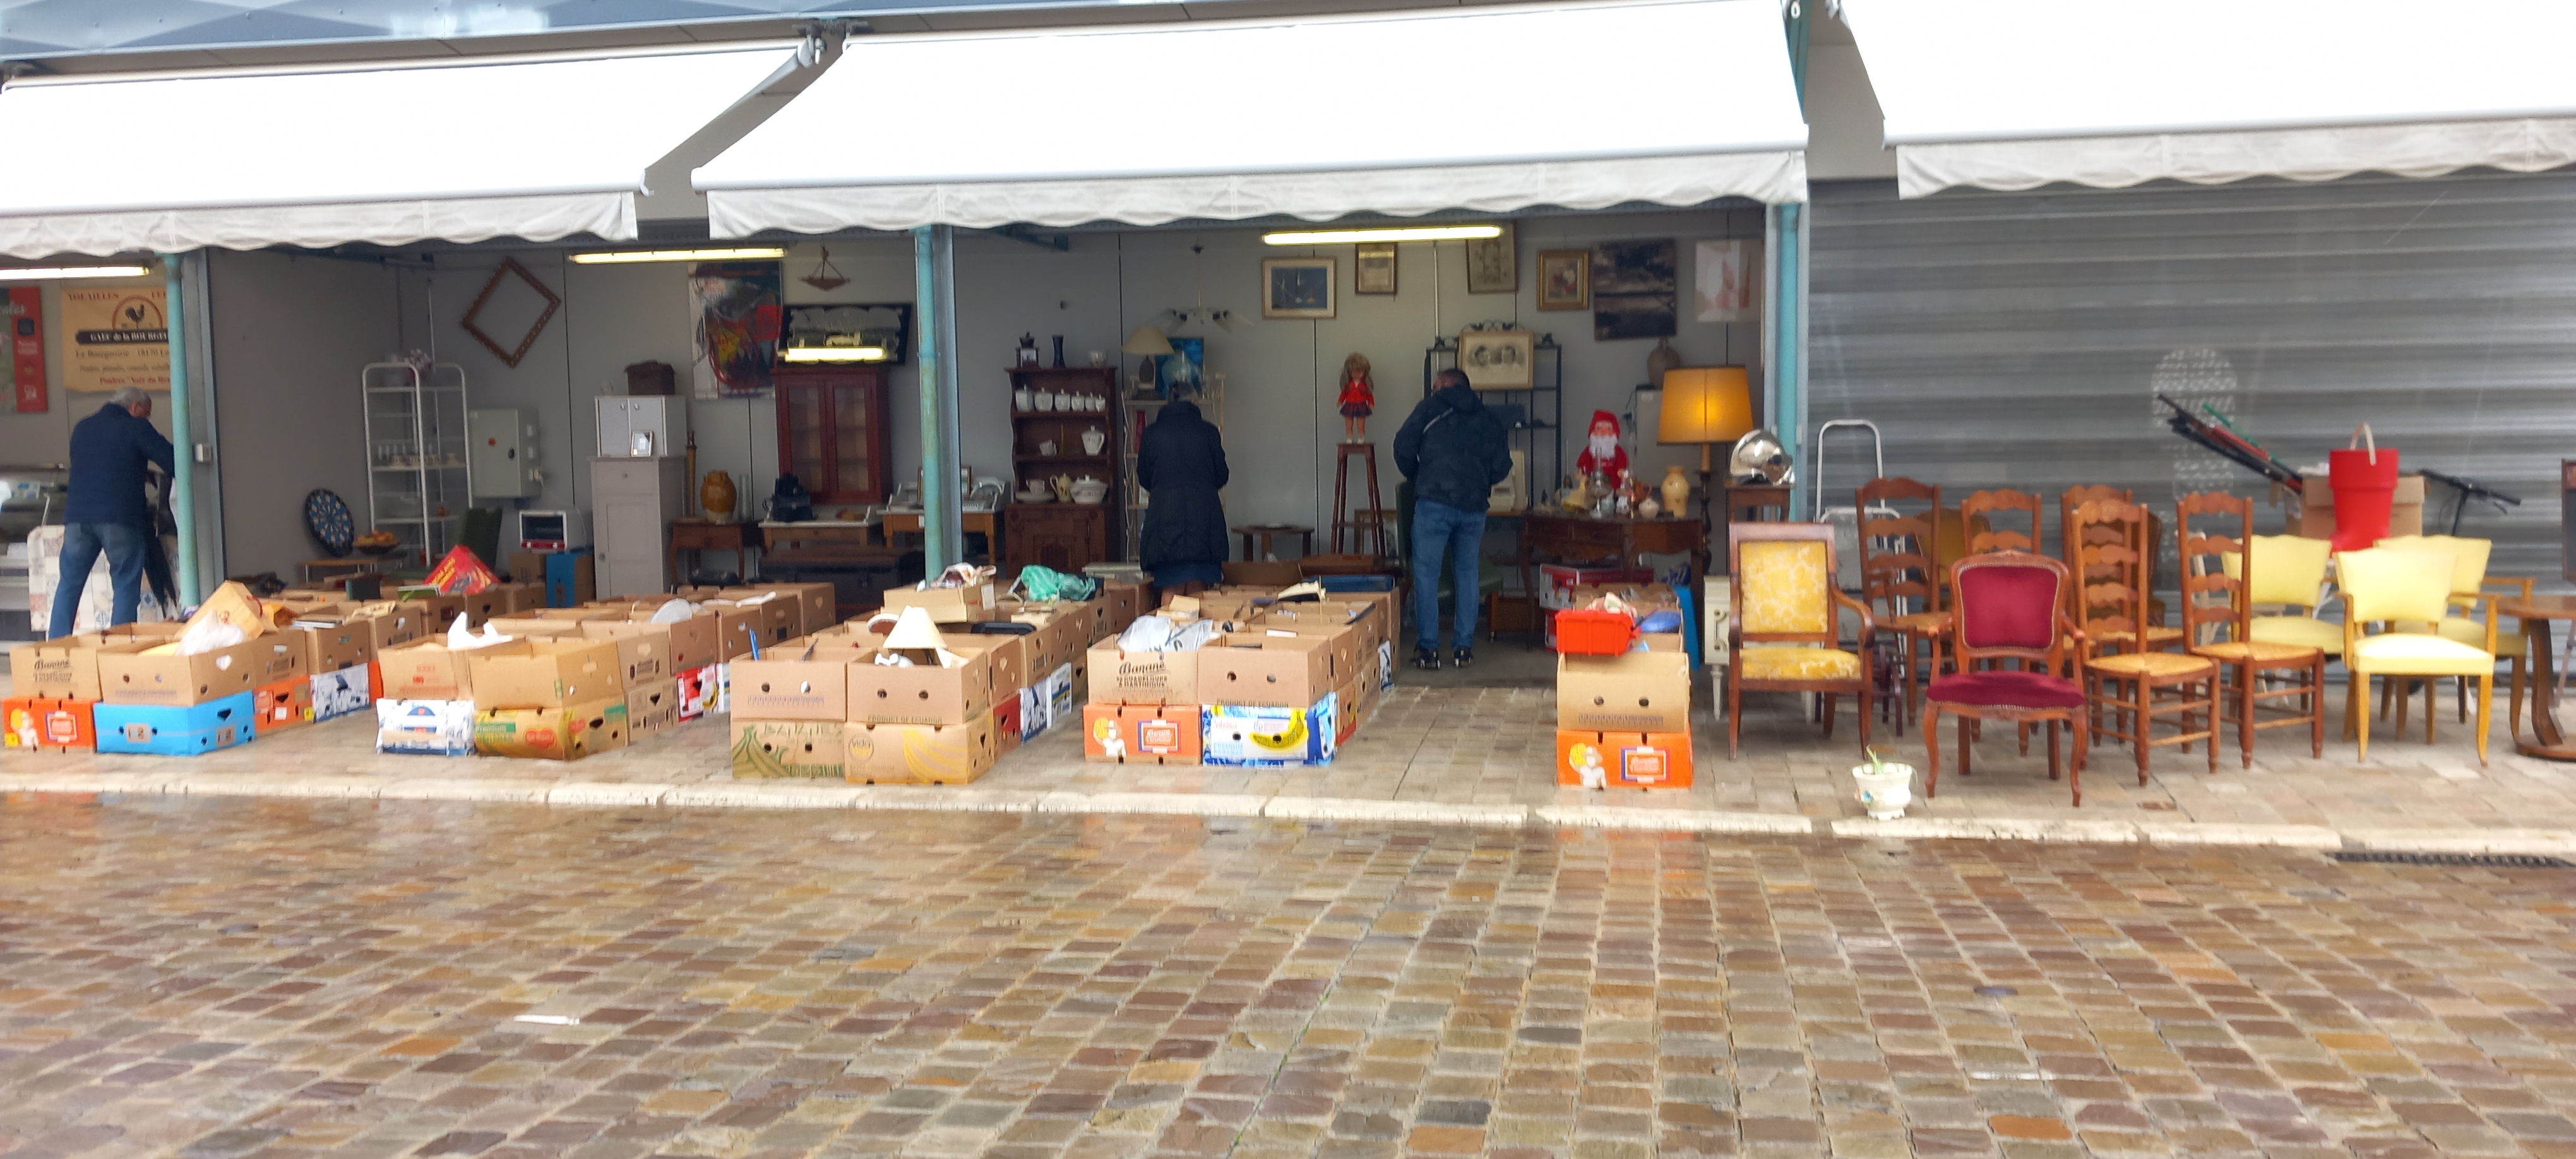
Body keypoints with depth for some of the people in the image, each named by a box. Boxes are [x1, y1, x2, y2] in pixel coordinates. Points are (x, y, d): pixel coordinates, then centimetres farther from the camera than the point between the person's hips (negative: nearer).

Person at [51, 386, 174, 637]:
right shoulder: (135, 427, 2)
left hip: (77, 515, 5)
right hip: (120, 519, -5)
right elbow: (171, 461, -5)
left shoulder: (82, 428, 21)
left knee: (69, 585, 11)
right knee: (126, 586, 2)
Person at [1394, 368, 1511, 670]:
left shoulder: (1431, 407, 7)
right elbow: (1502, 466, 11)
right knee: (1467, 573, 14)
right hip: (1474, 507, 4)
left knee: (1426, 573, 1)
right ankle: (1464, 647, 12)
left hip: (1434, 500, -4)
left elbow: (1403, 446, 1)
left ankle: (1428, 648, -2)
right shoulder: (1486, 418, 17)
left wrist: (1416, 476, 18)